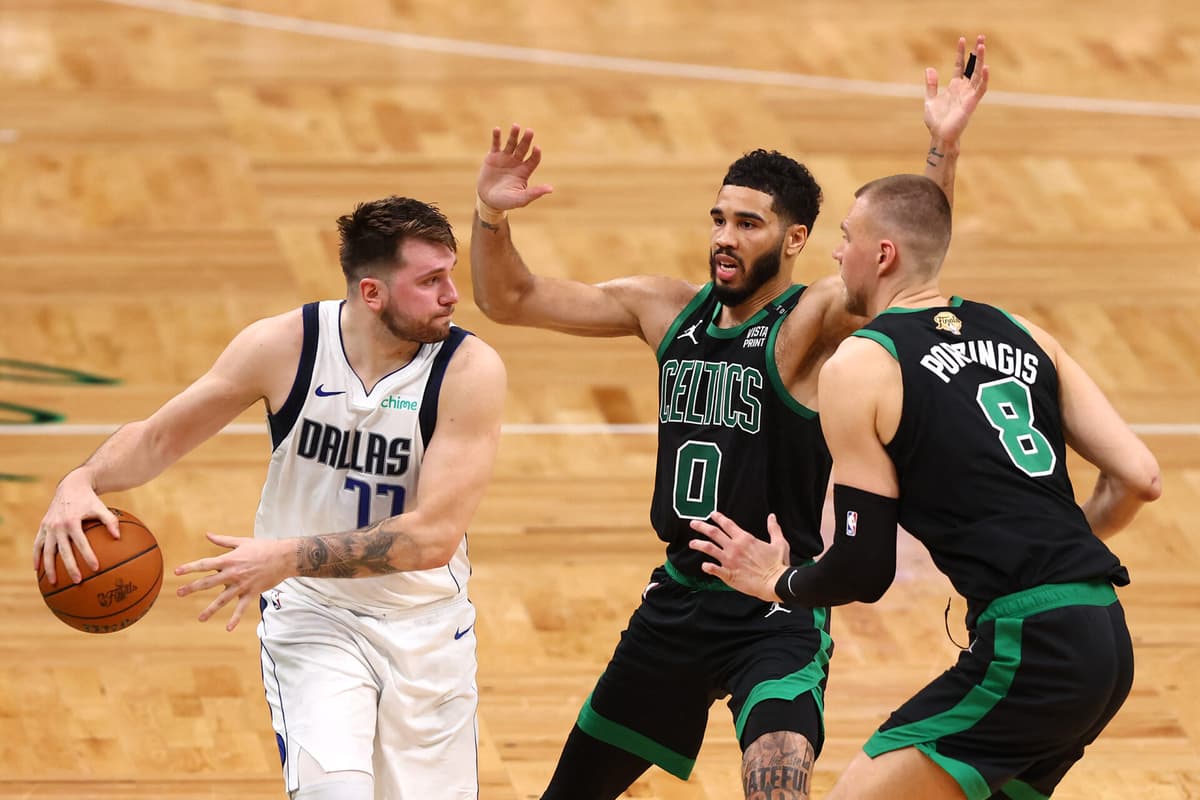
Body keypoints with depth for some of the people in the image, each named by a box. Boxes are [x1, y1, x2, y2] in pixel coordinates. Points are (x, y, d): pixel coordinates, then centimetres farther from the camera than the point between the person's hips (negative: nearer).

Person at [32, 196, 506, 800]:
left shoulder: (469, 370, -18)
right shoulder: (284, 345, -12)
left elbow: (435, 535, -25)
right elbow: (158, 437, 1)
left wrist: (290, 557, -32)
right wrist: (81, 483, -20)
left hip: (426, 627, 1)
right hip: (314, 615, -1)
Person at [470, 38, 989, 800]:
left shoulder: (811, 323, -12)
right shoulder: (667, 309, 4)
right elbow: (511, 299, 7)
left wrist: (943, 149, -44)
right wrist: (492, 215, -12)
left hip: (778, 614, -6)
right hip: (680, 598, 6)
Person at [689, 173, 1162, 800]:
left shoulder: (859, 367, -2)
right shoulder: (1022, 336, 15)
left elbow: (864, 570, -2)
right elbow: (1139, 478, 11)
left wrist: (776, 583, 18)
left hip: (1024, 651, -8)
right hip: (1106, 644, 8)